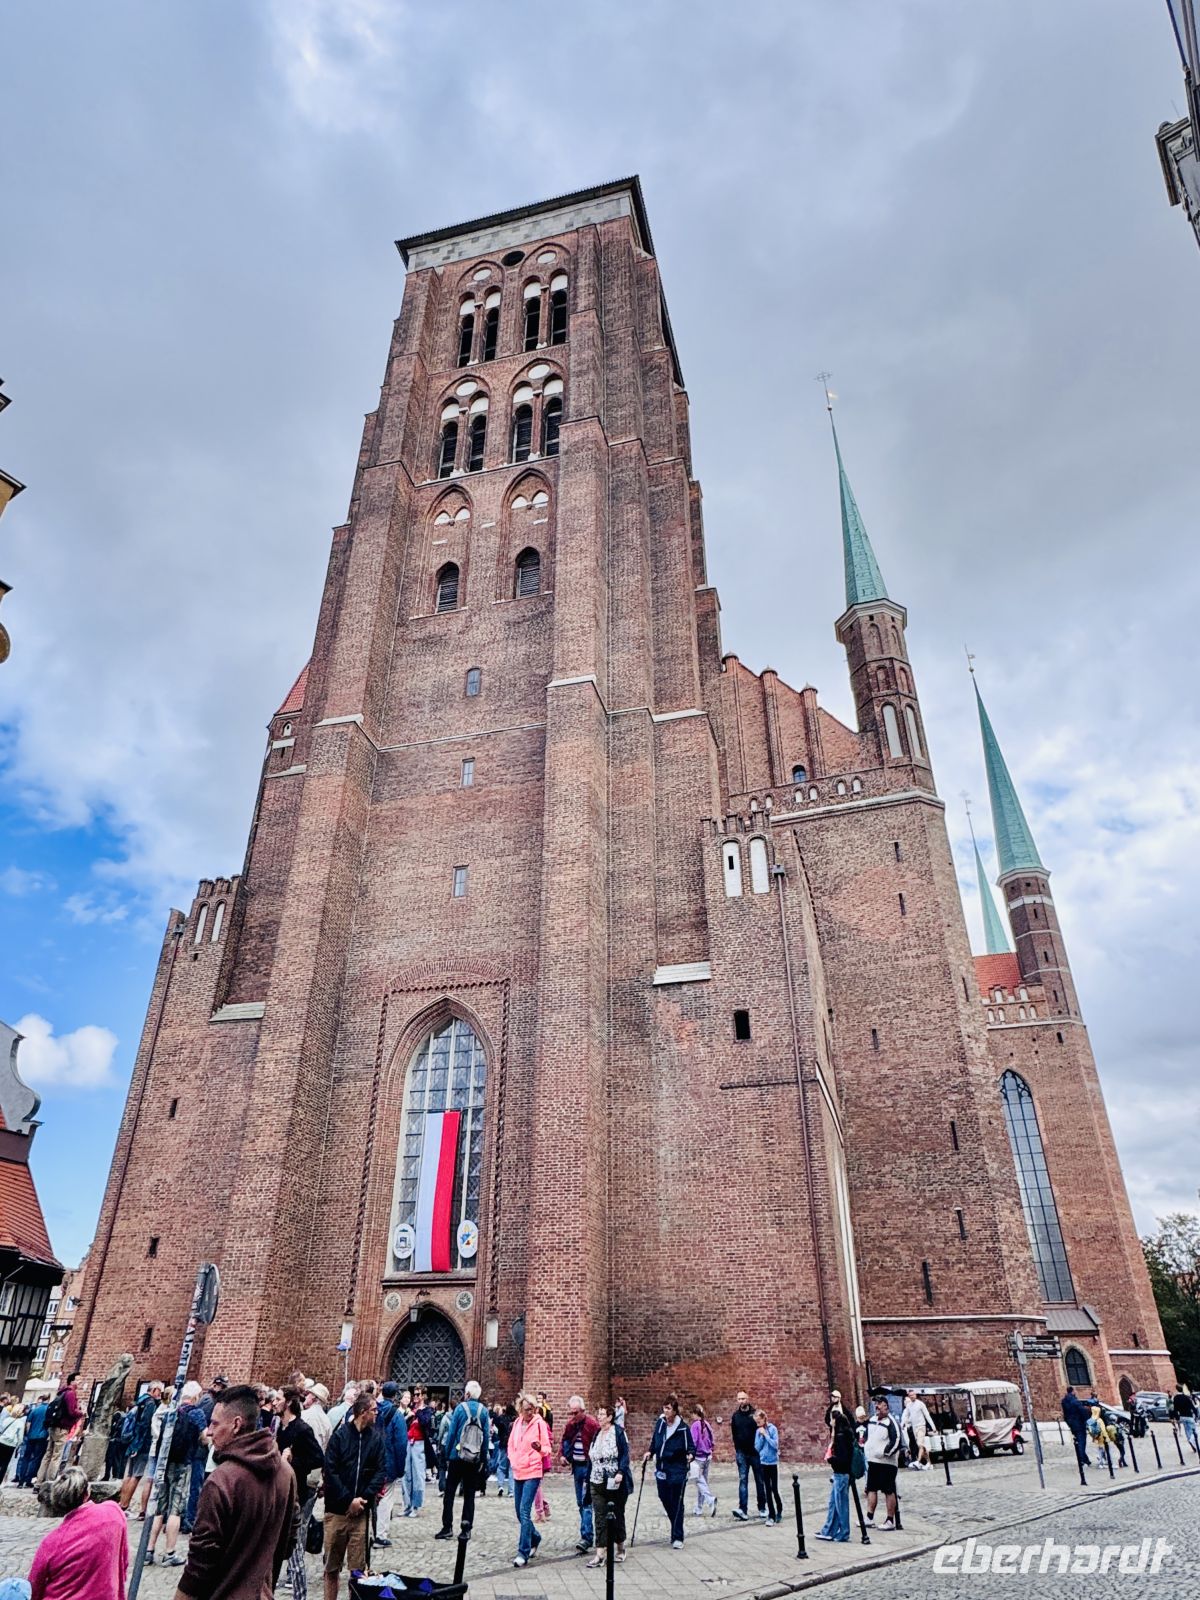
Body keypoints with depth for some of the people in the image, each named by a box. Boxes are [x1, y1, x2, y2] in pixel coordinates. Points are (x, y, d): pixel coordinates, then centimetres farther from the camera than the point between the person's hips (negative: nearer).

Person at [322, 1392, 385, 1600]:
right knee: (332, 1565, 8)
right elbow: (330, 1471, -8)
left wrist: (363, 1498, -10)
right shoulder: (339, 1435, -5)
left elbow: (379, 1472, 2)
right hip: (337, 1509, -2)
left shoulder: (376, 1438, 3)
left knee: (358, 1566, 3)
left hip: (361, 1510, 2)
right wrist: (348, 1500, -11)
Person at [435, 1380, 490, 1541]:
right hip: (475, 1460, 2)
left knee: (449, 1492, 9)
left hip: (457, 1457, -2)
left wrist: (447, 1455, 1)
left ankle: (447, 1527, 5)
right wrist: (483, 1458, 7)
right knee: (469, 1495, 10)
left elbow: (451, 1432, -7)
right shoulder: (483, 1411, -1)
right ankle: (466, 1529, 6)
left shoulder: (460, 1408, -7)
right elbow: (486, 1436, 1)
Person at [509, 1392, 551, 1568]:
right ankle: (535, 1538, 36)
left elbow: (547, 1449, -7)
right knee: (519, 1511, 15)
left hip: (532, 1472, -6)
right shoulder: (517, 1423, 4)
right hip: (517, 1472, 6)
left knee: (524, 1511, -12)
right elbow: (511, 1444, 16)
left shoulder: (539, 1423, -10)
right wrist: (513, 1460, 3)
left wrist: (540, 1448, -28)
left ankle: (523, 1552, -5)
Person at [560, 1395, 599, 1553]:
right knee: (580, 1502, 14)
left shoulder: (592, 1423, -16)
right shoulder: (570, 1424, 6)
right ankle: (587, 1533, 26)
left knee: (586, 1501, -11)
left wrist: (594, 1461, -19)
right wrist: (562, 1454, 5)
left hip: (589, 1467, -7)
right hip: (577, 1466, 7)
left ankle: (587, 1536, -9)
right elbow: (563, 1439, 20)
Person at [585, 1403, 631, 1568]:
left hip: (615, 1483, -5)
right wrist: (588, 1479, 12)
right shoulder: (596, 1434, 10)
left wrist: (620, 1472, -26)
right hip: (598, 1483, 5)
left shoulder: (618, 1432, -8)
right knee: (599, 1517, -2)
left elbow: (625, 1454, -14)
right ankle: (600, 1554, 0)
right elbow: (592, 1458, 14)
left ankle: (620, 1549, 28)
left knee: (618, 1515, 10)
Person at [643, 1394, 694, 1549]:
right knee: (665, 1501, 12)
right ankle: (676, 1529, 34)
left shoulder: (683, 1427, -13)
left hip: (677, 1470, -5)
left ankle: (678, 1538, 11)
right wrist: (650, 1452, 0)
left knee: (677, 1504, 0)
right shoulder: (660, 1423, 1)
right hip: (661, 1469, 5)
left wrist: (690, 1455, -27)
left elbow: (691, 1447, -7)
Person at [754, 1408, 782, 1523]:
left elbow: (775, 1445, -17)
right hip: (763, 1462, 4)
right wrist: (761, 1436, -12)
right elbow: (757, 1448, 0)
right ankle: (771, 1515, 15)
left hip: (773, 1462, -4)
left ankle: (779, 1511, 25)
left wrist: (765, 1434, -18)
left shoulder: (772, 1428, -10)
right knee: (768, 1490, 6)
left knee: (774, 1489, 1)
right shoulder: (758, 1431, 3)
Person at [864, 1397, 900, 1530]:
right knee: (871, 1489, 13)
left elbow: (896, 1441, -22)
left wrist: (886, 1452, -22)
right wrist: (866, 1450, 15)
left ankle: (890, 1521, 9)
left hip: (887, 1462, -8)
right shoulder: (871, 1420, 10)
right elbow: (867, 1435, 24)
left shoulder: (891, 1422, -14)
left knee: (889, 1491, 0)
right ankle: (870, 1518, 22)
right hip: (872, 1461, 8)